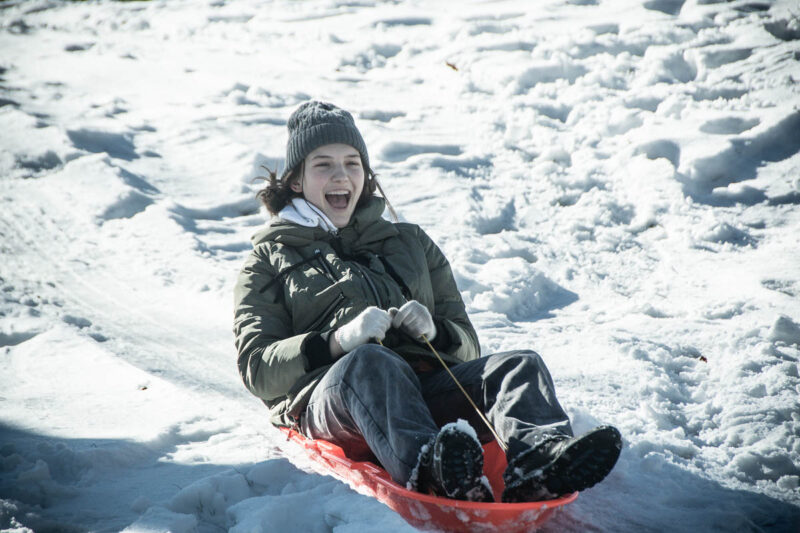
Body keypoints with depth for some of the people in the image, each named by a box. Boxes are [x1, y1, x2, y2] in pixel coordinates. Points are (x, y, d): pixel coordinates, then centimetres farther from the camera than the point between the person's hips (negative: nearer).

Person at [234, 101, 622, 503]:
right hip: (328, 391, -3)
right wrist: (339, 341, -12)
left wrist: (434, 331, -2)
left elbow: (466, 346, 25)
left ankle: (532, 460, -56)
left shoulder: (410, 242, 32)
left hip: (426, 388, 4)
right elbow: (259, 370, 6)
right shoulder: (269, 261, 23)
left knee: (519, 364, -23)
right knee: (369, 362, -37)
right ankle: (428, 468, -66)